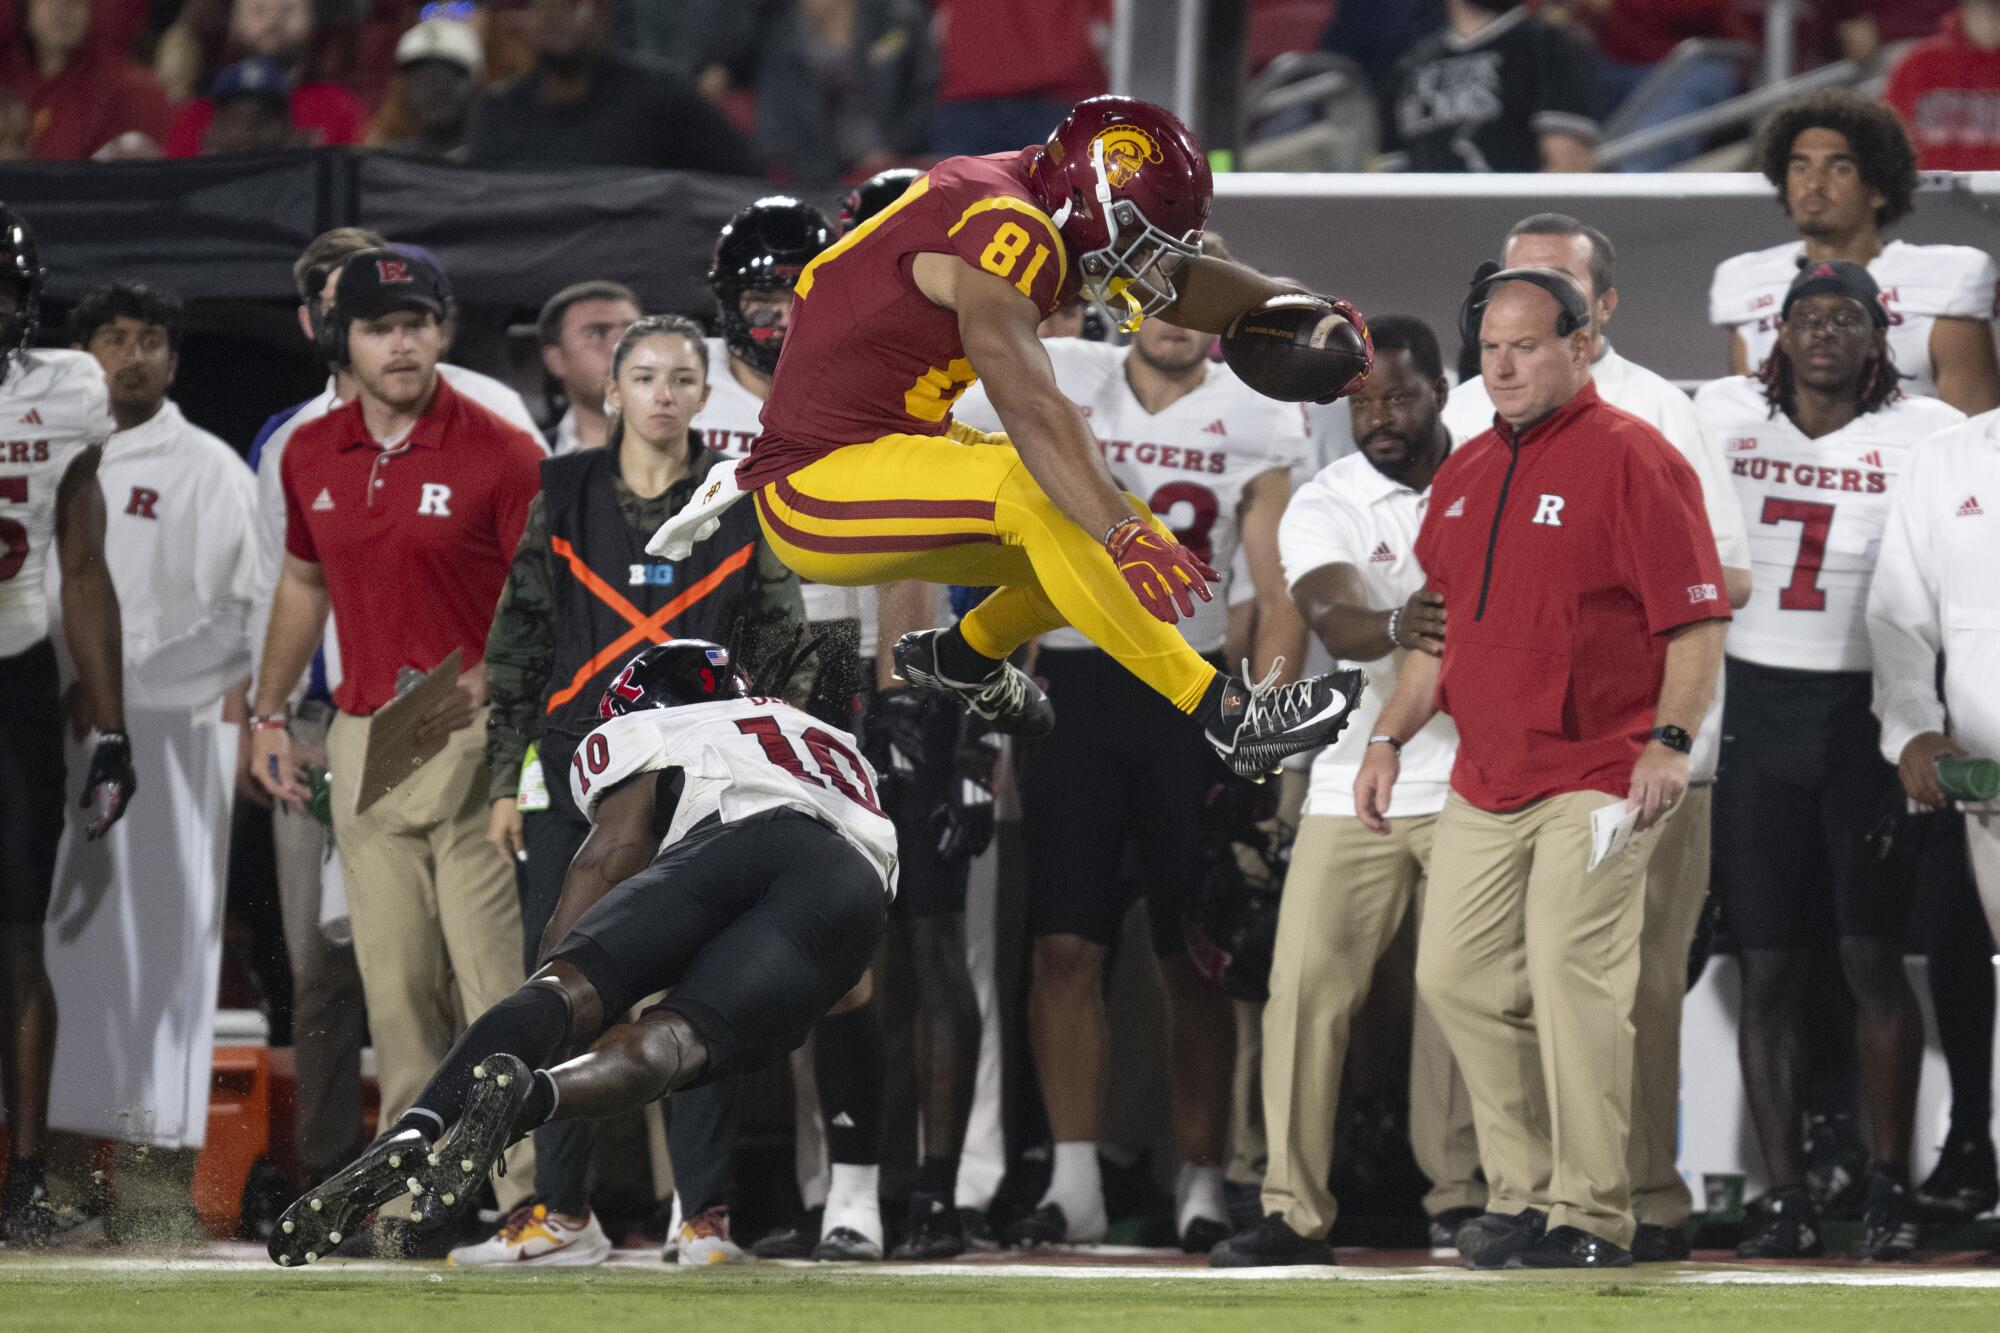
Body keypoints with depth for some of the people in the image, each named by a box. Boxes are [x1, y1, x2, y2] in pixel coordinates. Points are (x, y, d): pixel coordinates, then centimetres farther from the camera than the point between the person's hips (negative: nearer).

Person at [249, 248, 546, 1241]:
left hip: (474, 740, -6)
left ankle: (529, 1192, -8)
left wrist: (481, 691, -25)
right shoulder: (312, 457, 8)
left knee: (497, 975, -9)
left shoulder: (498, 454, -10)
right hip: (363, 740, 6)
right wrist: (267, 715, 22)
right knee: (394, 982, 9)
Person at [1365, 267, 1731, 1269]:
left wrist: (1672, 742, -21)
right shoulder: (1465, 472, 15)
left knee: (1569, 978, -14)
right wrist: (1389, 740, 16)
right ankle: (1521, 1193, 16)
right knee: (1456, 977, 6)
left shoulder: (1629, 459, -7)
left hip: (1599, 781, -8)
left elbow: (1697, 619, -11)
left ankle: (1590, 1216, -9)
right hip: (1482, 785, 8)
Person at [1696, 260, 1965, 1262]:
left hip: (1869, 712, -2)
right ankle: (1785, 1198, 6)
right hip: (1755, 708, 2)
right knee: (1767, 968, 2)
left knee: (1874, 960, -3)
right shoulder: (1722, 419, 5)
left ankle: (1889, 1189, 4)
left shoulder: (1924, 437, -3)